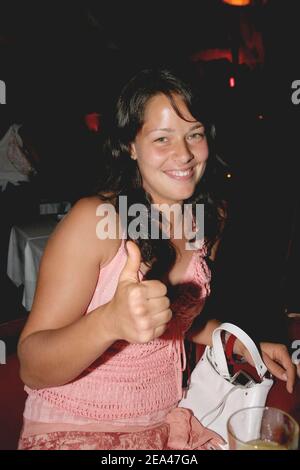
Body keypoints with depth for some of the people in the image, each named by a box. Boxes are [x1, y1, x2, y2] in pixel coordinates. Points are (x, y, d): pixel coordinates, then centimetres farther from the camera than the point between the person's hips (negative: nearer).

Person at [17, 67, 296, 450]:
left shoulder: (208, 220, -3)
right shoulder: (93, 219, -21)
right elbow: (31, 371, -24)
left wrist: (244, 345, 1)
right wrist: (110, 321, -41)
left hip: (167, 418, 4)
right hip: (73, 429, -3)